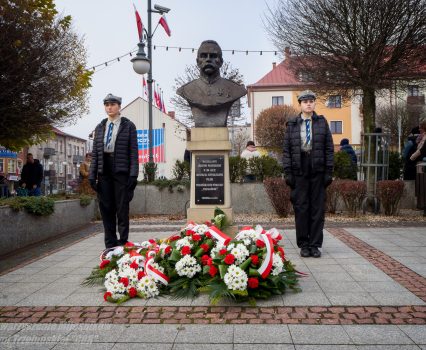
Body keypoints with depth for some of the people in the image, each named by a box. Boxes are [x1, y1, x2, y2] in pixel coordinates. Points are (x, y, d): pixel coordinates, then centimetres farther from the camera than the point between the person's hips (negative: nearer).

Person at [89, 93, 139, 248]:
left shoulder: (128, 126, 3)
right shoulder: (100, 127, 15)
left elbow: (133, 151, -3)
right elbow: (95, 152, 13)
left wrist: (133, 174, -12)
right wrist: (92, 174, 4)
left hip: (121, 171, -4)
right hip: (104, 171, 4)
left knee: (122, 208, 0)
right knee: (106, 208, 6)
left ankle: (123, 244, 9)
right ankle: (110, 245, 15)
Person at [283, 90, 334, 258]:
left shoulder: (322, 122, 9)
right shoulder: (292, 124, 7)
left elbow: (329, 148, 6)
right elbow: (286, 150, 5)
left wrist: (329, 172, -1)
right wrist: (288, 173, -3)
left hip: (318, 172, 1)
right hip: (299, 172, 0)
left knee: (318, 209, 3)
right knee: (301, 208, 3)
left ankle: (315, 245, 14)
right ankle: (304, 245, 14)